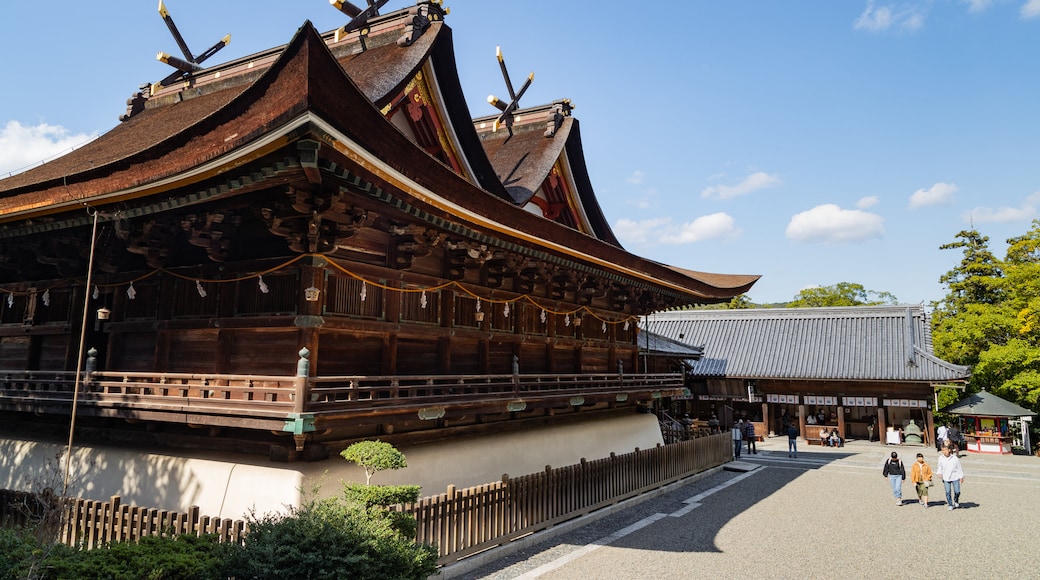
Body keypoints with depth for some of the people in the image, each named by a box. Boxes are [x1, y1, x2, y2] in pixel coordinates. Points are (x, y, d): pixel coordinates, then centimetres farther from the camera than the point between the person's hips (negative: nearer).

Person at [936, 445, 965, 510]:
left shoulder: (954, 458, -6)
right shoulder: (941, 458, -2)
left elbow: (959, 467, 3)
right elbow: (939, 466, 13)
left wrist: (961, 477, 6)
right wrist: (940, 473, -2)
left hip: (955, 478, -1)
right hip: (946, 478, 1)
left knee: (957, 491, 0)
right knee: (948, 492, 1)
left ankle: (956, 501, 29)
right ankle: (950, 505, 16)